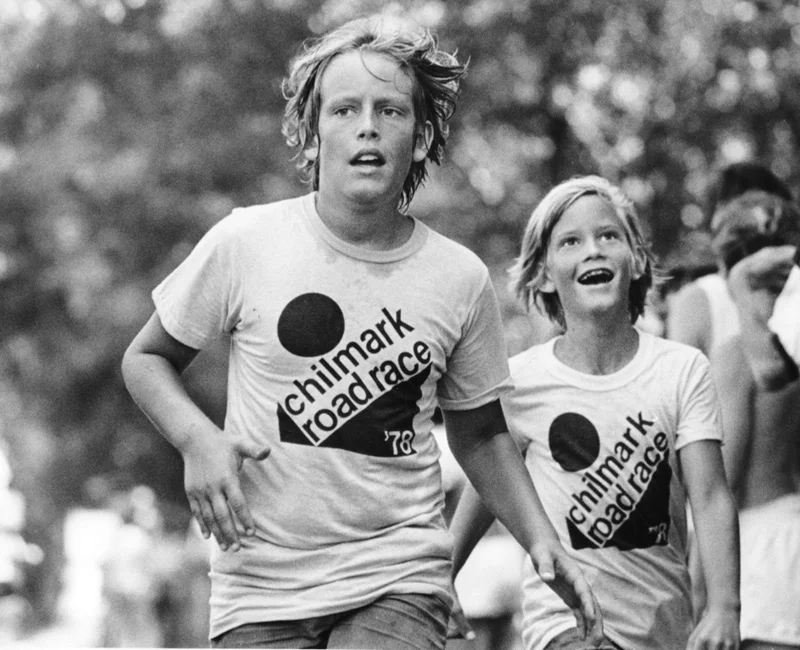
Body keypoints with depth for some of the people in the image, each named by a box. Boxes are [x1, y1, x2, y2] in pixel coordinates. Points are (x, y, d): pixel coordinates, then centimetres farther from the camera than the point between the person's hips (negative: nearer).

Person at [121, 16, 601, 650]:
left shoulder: (460, 278, 1)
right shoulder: (245, 242, -4)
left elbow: (479, 433, 16)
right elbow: (146, 359, 8)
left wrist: (542, 540, 3)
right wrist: (197, 438, -11)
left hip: (399, 581, 0)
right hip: (261, 590, 0)